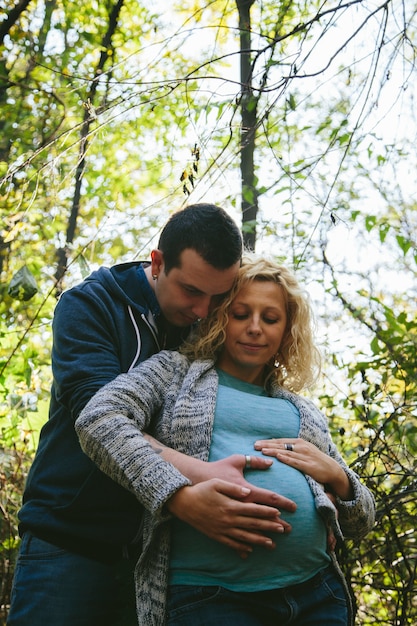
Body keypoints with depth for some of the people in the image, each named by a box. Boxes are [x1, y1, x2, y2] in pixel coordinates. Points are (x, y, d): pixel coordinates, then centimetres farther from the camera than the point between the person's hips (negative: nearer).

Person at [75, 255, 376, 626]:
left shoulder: (302, 411, 22)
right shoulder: (176, 370, 11)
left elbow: (360, 524, 24)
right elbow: (98, 419, -10)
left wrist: (336, 476, 1)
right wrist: (183, 494, -22)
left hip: (317, 594, 5)